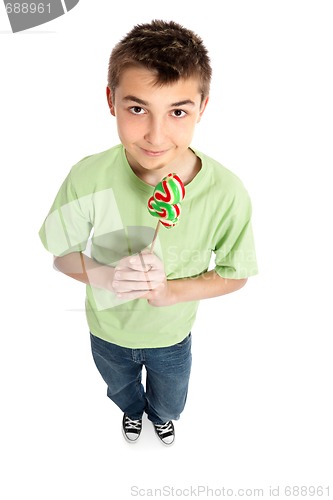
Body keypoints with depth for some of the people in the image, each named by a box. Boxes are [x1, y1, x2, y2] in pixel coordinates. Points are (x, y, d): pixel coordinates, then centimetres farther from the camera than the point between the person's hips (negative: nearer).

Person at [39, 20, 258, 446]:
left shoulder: (227, 194, -32)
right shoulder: (88, 178, -30)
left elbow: (235, 275, -16)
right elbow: (62, 256, -14)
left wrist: (170, 291, -32)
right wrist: (105, 275, -35)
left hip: (172, 335, 0)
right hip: (106, 330, 1)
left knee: (169, 404, 32)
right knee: (121, 390, 35)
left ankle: (160, 415, 72)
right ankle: (132, 411, 74)